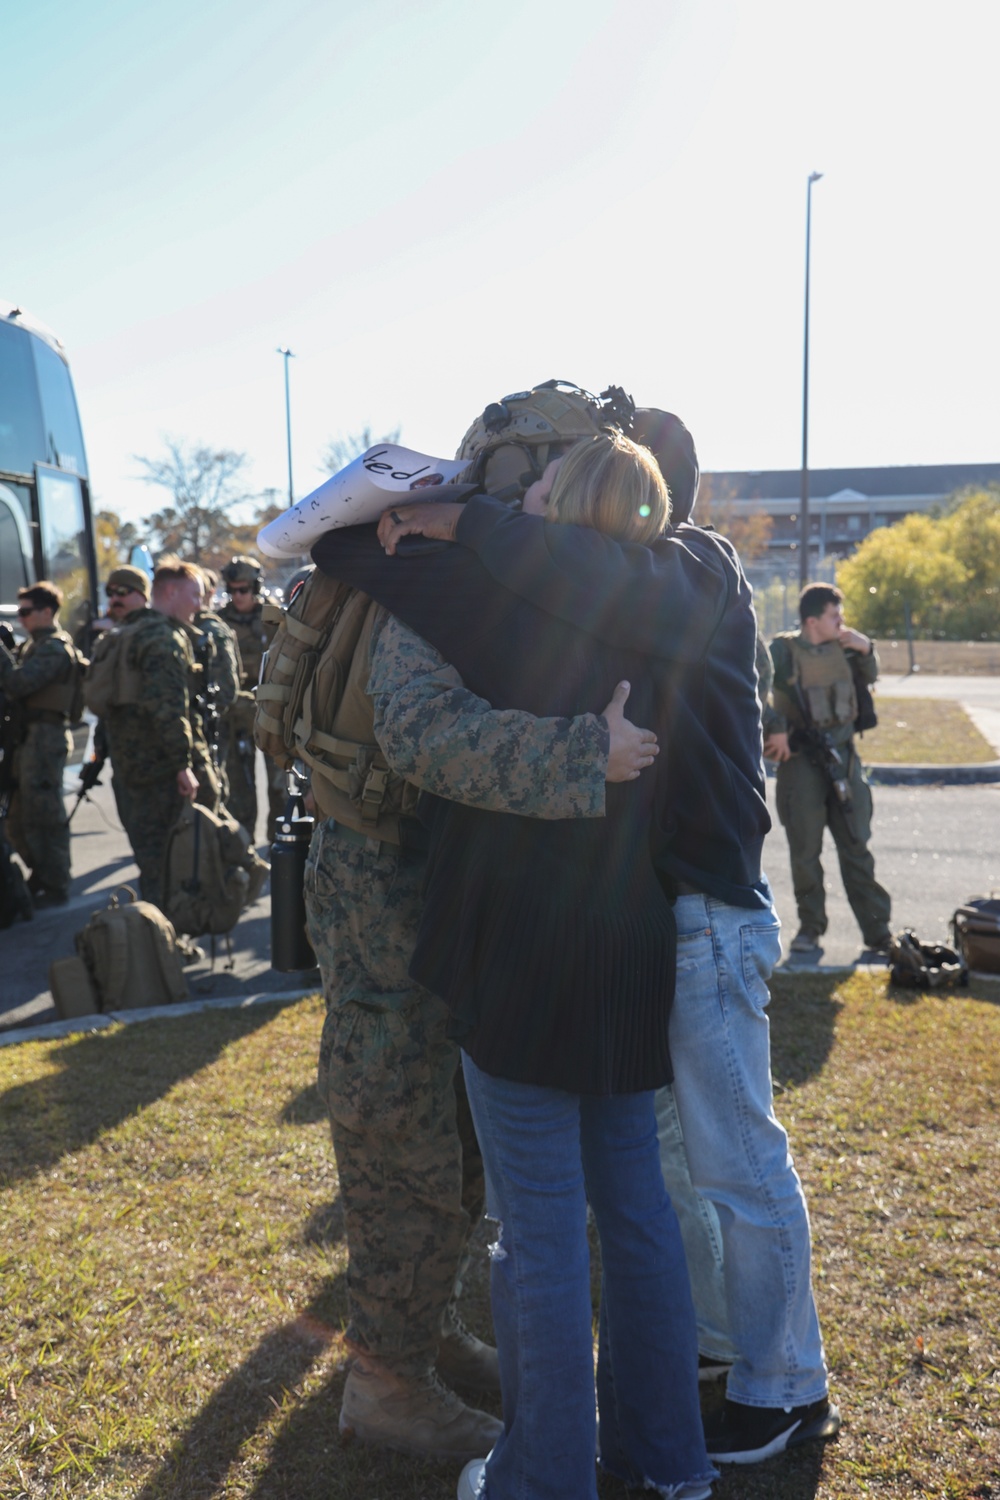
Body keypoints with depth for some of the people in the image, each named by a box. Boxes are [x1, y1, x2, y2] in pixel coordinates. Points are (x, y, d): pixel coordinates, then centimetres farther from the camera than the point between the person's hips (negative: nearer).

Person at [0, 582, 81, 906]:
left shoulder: (55, 648, -12)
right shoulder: (34, 645, 19)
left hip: (45, 737, -10)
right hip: (29, 737, 10)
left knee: (43, 816, -4)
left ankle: (55, 889, 6)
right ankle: (41, 879, 28)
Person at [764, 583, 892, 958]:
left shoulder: (843, 646, 5)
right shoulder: (784, 650, -7)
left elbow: (869, 676, 20)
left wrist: (865, 649, 2)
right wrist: (775, 728, -18)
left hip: (843, 755, 3)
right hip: (800, 758, -3)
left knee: (857, 846, 6)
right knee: (805, 849, 4)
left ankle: (878, 932, 12)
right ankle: (810, 927, 19)